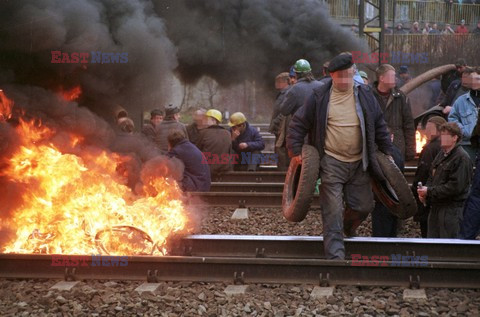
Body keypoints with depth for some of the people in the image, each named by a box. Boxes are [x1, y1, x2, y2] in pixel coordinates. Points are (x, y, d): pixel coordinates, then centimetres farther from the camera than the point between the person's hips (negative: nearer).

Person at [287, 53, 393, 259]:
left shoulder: (365, 95, 5)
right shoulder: (319, 97, -4)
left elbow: (379, 125, 15)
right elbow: (299, 123, 1)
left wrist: (387, 152, 15)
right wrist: (295, 151, -6)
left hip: (358, 163, 4)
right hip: (331, 163, -3)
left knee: (364, 206, 10)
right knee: (333, 211, -7)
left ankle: (348, 228, 43)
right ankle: (335, 256, -4)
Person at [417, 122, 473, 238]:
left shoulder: (461, 158, -14)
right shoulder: (442, 154, 14)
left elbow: (455, 186, -21)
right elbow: (432, 177, 21)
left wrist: (429, 191, -17)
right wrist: (424, 191, 1)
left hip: (451, 208, -9)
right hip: (435, 206, 9)